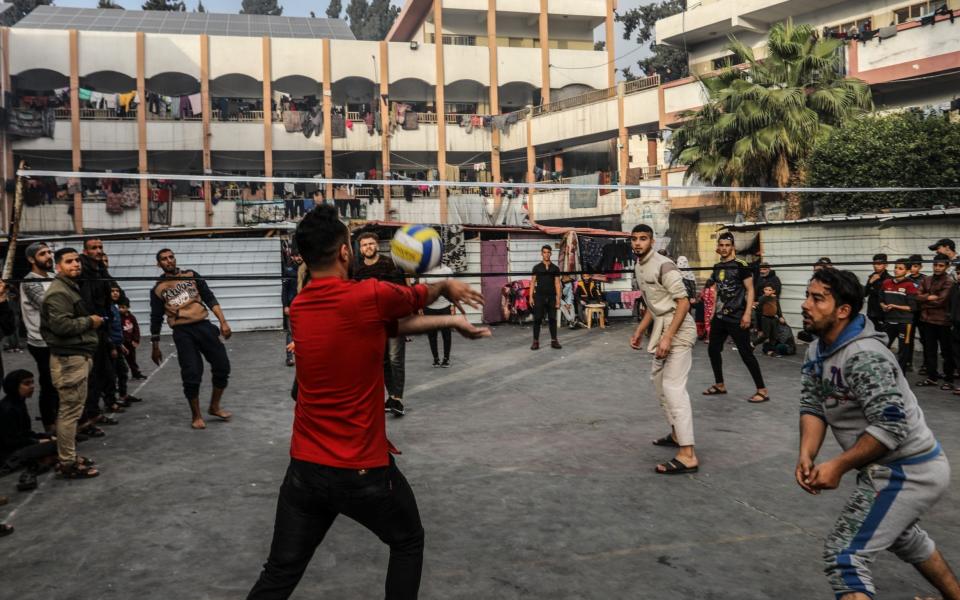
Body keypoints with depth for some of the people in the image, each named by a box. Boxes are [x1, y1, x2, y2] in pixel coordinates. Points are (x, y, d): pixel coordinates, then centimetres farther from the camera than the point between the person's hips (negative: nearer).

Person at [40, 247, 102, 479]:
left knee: (72, 410, 16)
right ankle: (68, 464, -1)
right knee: (70, 411, -7)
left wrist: (91, 321, 12)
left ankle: (69, 457, 24)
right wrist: (90, 321, -14)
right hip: (69, 359, -11)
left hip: (77, 356, 11)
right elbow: (61, 325, -26)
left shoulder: (72, 287, 19)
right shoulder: (58, 293, -15)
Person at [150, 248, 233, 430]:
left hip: (204, 326, 2)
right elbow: (156, 319, 11)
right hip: (182, 333, -2)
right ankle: (196, 415, 14)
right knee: (191, 375, -6)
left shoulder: (191, 275, 9)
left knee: (222, 367, 2)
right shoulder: (158, 289, 5)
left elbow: (209, 298, 8)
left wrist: (223, 322, -2)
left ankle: (214, 407, 22)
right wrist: (155, 347, 12)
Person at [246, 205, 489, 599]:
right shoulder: (369, 296, -20)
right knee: (408, 543, 22)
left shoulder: (299, 309, 1)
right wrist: (446, 286, 26)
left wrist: (451, 322, 16)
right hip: (364, 470, -5)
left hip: (305, 467, 5)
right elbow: (416, 297, 4)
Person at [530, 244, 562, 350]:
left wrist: (558, 298, -2)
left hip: (551, 297, 1)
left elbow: (557, 284, 5)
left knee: (552, 319, 4)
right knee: (537, 319, -2)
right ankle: (536, 341, 2)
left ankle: (554, 341, 11)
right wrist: (531, 297, -5)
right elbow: (533, 282, 4)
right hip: (539, 296, -1)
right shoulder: (537, 267, 4)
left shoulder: (555, 268, 7)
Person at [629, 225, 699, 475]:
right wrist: (639, 331, 20)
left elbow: (684, 303, -19)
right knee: (659, 380, 20)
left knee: (674, 387, -15)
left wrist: (667, 337, -25)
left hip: (677, 331, -10)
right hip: (662, 329, 10)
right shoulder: (638, 268, 12)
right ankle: (676, 434, 36)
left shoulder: (663, 266, -16)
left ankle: (687, 456, -17)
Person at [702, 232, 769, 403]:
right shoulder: (717, 267, 10)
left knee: (746, 353, -7)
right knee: (713, 350, 11)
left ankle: (762, 390, 0)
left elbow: (750, 290, -12)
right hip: (720, 316, 7)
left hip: (737, 317, -7)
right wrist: (714, 311, 16)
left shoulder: (740, 265, -10)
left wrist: (747, 313, -19)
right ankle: (720, 385, 26)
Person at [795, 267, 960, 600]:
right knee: (900, 534, 34)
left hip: (907, 472, -11)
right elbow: (813, 406, -1)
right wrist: (806, 455, -17)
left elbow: (891, 427, -29)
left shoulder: (864, 357, -27)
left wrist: (838, 466, -28)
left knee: (844, 557, -14)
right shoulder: (817, 351, 2)